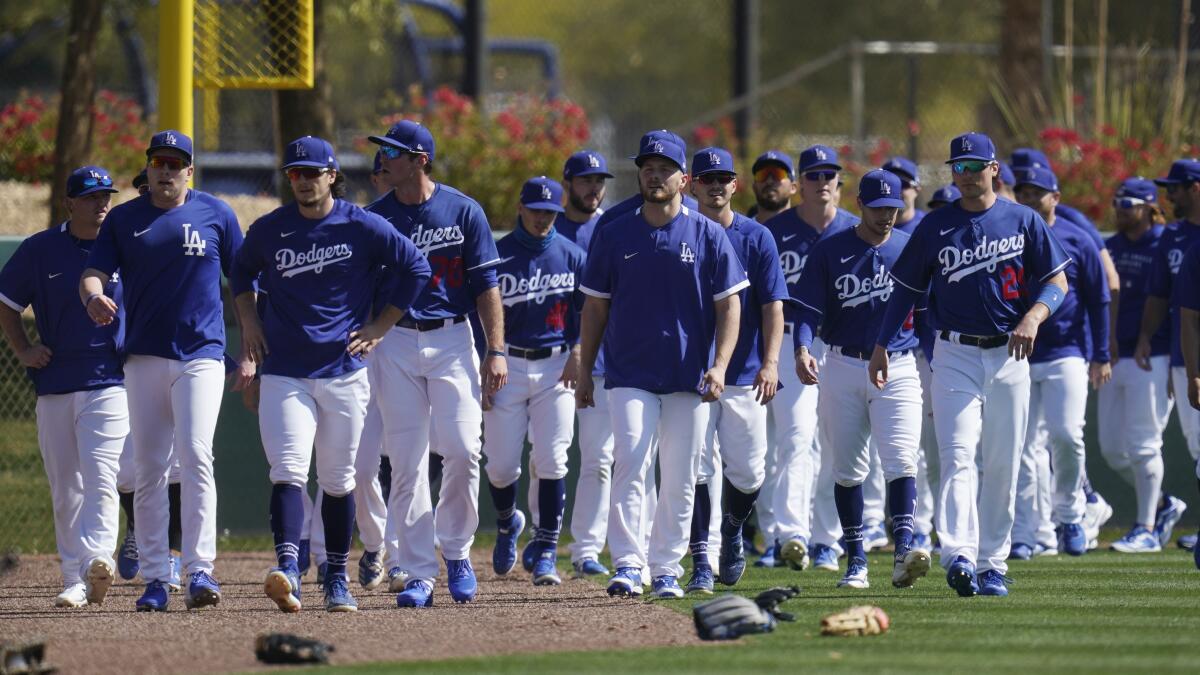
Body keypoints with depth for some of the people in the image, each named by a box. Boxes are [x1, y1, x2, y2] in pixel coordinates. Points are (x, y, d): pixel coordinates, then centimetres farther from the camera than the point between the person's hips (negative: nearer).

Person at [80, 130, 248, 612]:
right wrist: (93, 296, -25)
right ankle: (155, 577, 7)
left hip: (202, 355, -2)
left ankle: (199, 570, -19)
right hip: (144, 359, 2)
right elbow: (94, 272, 0)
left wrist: (249, 353, 4)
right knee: (149, 468, 3)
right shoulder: (123, 220, 9)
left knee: (195, 456, -16)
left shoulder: (215, 215, 5)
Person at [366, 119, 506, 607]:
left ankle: (456, 551, 10)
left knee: (462, 450, -11)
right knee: (406, 462, -2)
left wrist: (495, 350, -5)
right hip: (396, 344, 1)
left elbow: (486, 286, 1)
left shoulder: (463, 212, 0)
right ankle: (419, 574, 1)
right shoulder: (375, 217, 4)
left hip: (452, 341, -1)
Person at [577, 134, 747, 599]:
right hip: (630, 373, 0)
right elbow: (595, 307, 11)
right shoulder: (614, 236, 6)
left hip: (689, 377, 0)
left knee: (679, 480, 4)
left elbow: (728, 304, 1)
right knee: (630, 466, -15)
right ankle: (628, 564, -18)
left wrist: (718, 365, -11)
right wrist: (585, 371, 7)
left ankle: (666, 569, 13)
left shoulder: (708, 236, 3)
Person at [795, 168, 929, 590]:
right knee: (847, 467, 5)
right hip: (843, 369, 1)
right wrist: (802, 348, -21)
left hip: (898, 368, -1)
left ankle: (904, 552, -25)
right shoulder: (829, 251, 2)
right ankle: (856, 561, 12)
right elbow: (808, 309, -1)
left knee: (901, 460, -16)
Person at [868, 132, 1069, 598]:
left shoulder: (1023, 222, 4)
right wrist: (881, 346, 6)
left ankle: (992, 563, 13)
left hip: (1008, 355, 1)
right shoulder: (936, 227, 5)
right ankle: (959, 556, -28)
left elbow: (1057, 280, 4)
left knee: (1003, 466, 4)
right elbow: (906, 289, 11)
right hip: (955, 355, -1)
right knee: (958, 456, -15)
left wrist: (1034, 316, -15)